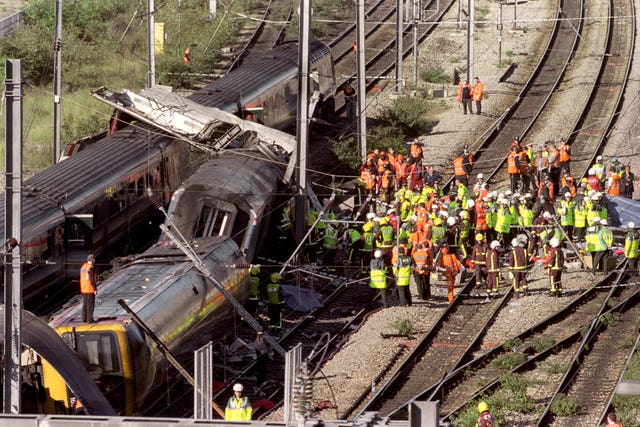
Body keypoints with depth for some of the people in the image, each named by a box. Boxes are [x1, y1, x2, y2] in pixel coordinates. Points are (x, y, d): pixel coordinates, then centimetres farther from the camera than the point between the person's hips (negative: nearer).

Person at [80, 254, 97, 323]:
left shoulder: (83, 267, 10)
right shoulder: (91, 268, -16)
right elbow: (92, 279, -20)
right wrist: (95, 289, -14)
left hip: (83, 289, 8)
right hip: (90, 289, -8)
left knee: (85, 304, 14)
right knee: (90, 304, -3)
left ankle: (84, 319, 17)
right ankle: (90, 320, -3)